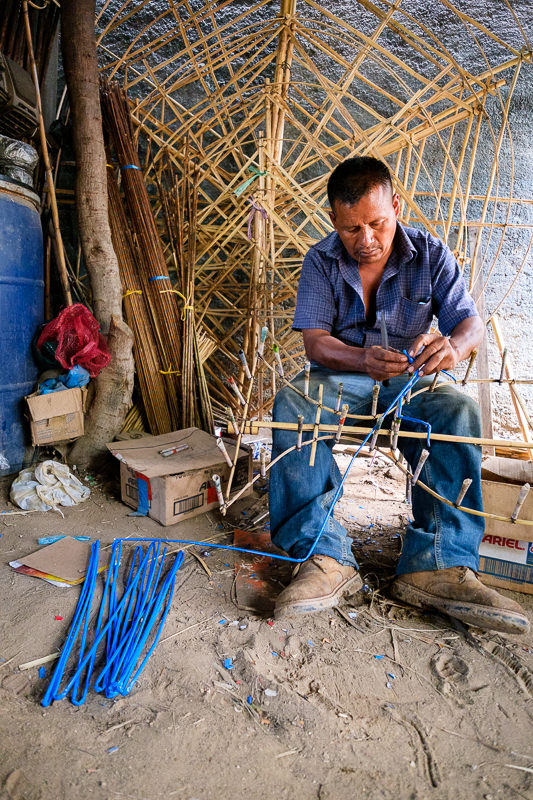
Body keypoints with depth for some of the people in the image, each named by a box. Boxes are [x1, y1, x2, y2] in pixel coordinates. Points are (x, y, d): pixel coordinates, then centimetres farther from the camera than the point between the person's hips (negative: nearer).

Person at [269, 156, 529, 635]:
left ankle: (436, 568, -30)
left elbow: (470, 322, -6)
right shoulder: (321, 261, -2)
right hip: (341, 377, 0)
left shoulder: (430, 254, 0)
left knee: (459, 411, -31)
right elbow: (315, 341, -11)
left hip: (411, 380, 1)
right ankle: (325, 558, -35)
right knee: (291, 405, -32)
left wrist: (453, 347, -33)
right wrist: (363, 359, -33)